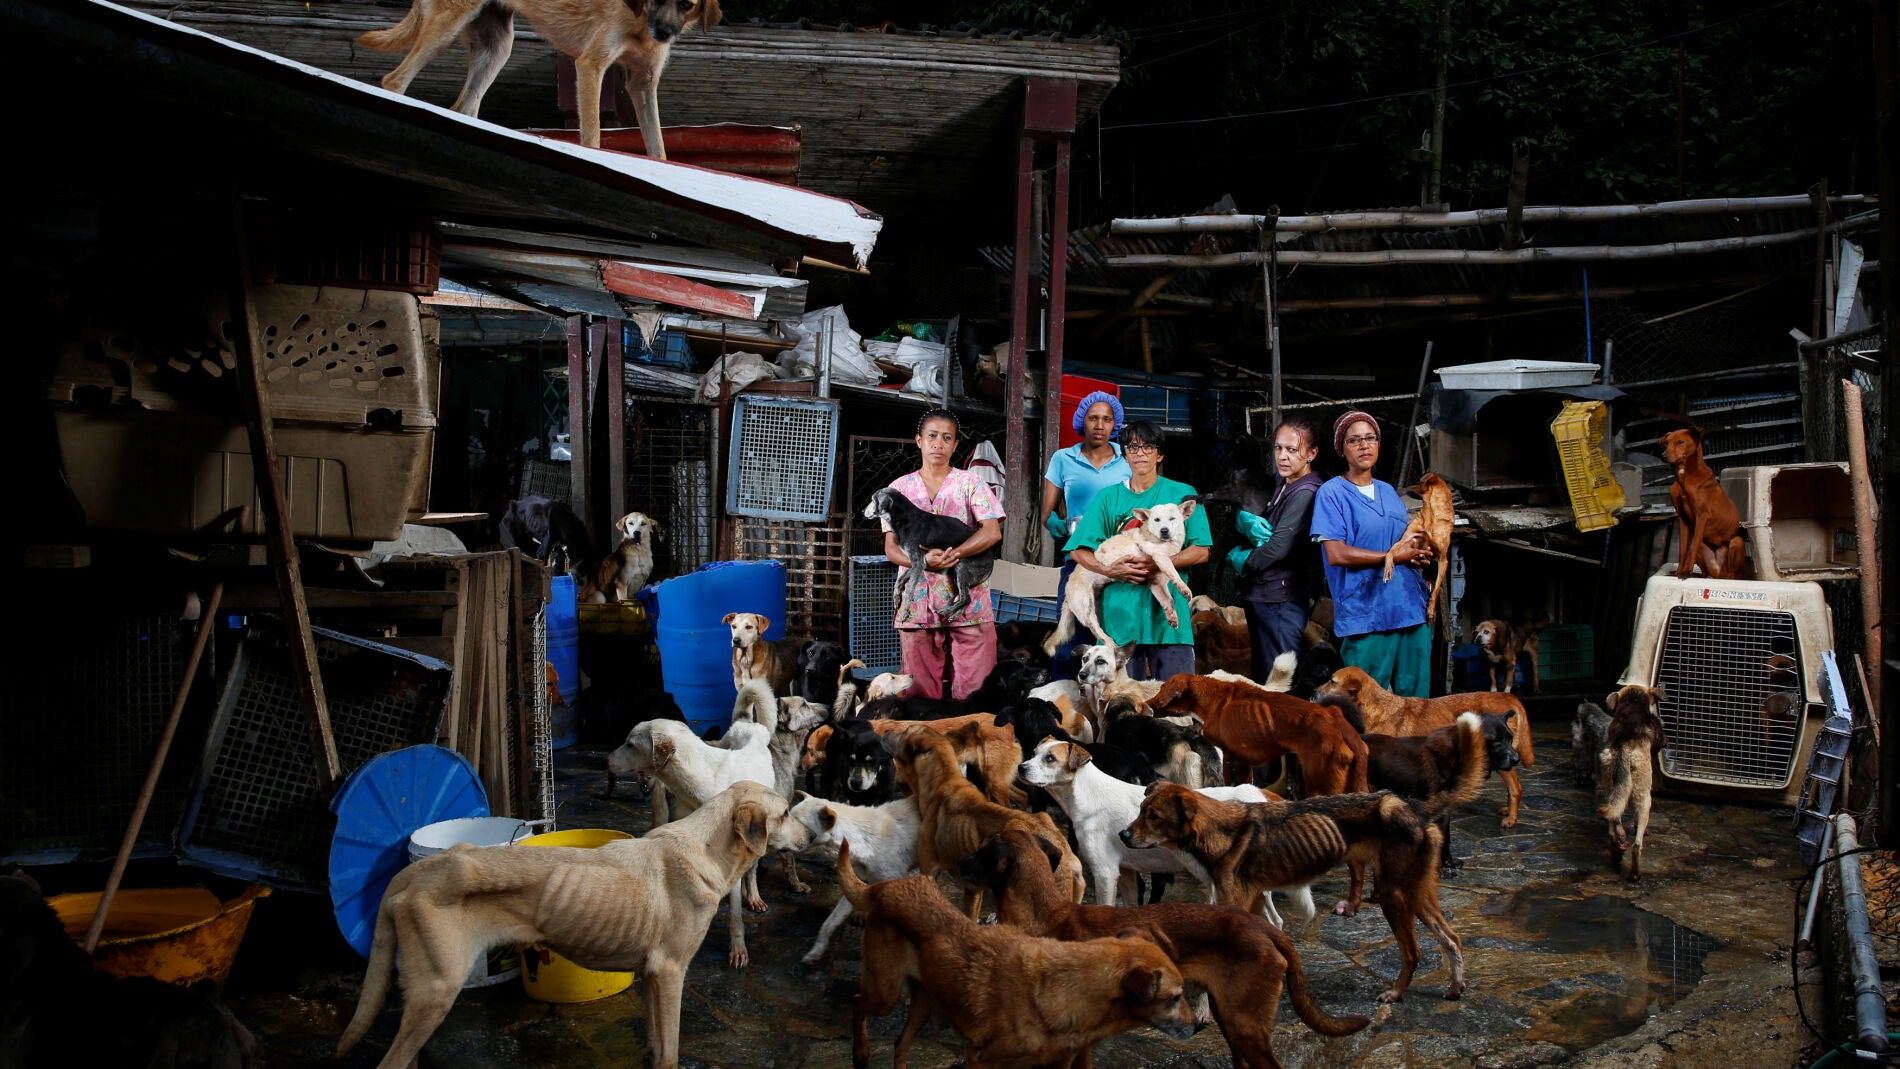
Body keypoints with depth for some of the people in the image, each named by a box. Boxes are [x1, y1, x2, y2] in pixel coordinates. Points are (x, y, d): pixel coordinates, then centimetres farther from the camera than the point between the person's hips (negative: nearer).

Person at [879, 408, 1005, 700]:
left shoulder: (971, 483, 6)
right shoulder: (900, 487, 10)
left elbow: (992, 532, -7)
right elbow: (891, 548, 3)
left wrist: (951, 554, -22)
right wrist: (924, 560, -18)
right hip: (918, 600, 1)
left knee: (974, 689, -4)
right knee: (921, 689, 3)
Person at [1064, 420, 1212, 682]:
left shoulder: (1182, 494, 9)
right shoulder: (1108, 497, 12)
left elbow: (1200, 551, 1)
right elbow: (1078, 551, 7)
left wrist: (1158, 564, -13)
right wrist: (1110, 570, -11)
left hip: (1167, 610, -1)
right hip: (1120, 611, 1)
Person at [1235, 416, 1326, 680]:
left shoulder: (1306, 493, -17)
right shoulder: (1282, 487, 14)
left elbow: (1281, 545, -23)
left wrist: (1244, 562, -6)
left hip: (1283, 598, -10)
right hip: (1262, 596, 10)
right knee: (1262, 676, 16)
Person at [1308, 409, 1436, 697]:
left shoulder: (1388, 491, 18)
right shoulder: (1332, 493, -3)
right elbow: (1336, 554, -13)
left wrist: (1419, 552, 3)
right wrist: (1394, 556, -12)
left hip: (1411, 607, 7)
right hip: (1365, 612, -7)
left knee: (1415, 699, 7)